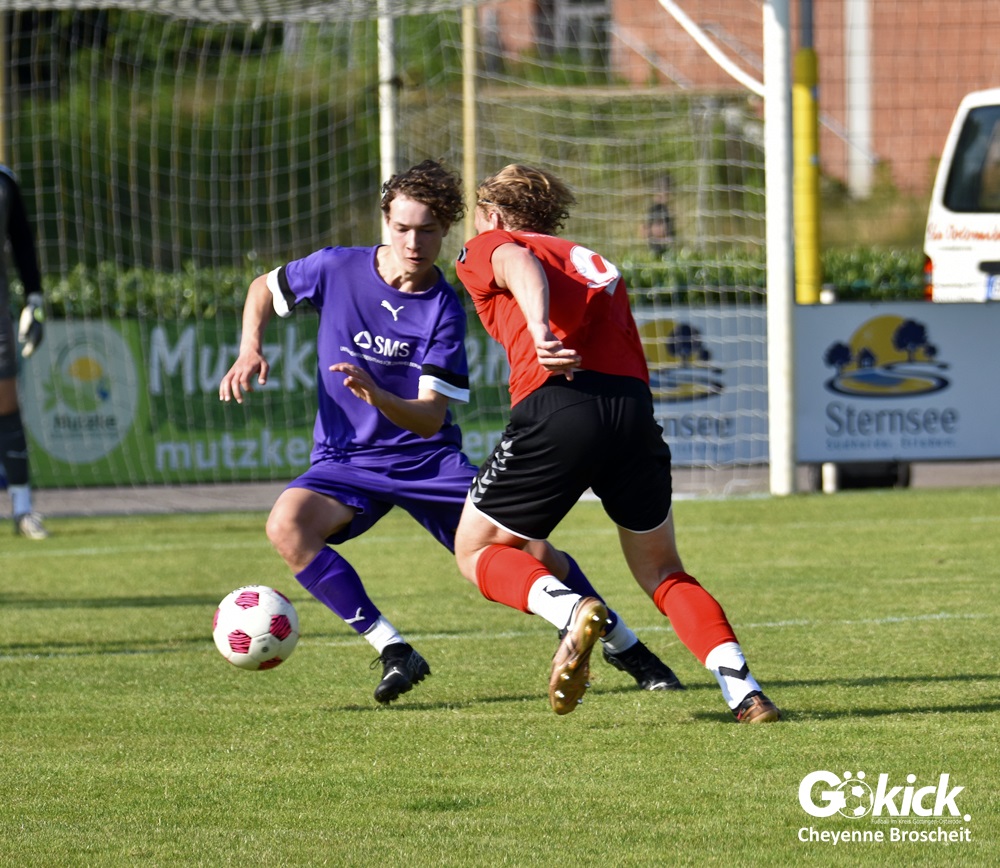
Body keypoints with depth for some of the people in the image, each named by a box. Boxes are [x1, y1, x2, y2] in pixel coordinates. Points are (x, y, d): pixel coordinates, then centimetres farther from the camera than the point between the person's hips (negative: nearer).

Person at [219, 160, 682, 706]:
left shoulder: (445, 310, -11)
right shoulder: (337, 269, -8)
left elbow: (431, 419, -17)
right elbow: (264, 289, 13)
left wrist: (378, 397, -37)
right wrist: (250, 351, -5)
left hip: (429, 458, -1)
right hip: (346, 462, 1)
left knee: (531, 552, -11)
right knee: (287, 524, -32)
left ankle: (626, 647, 15)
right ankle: (393, 650, -24)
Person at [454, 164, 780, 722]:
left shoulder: (487, 248, 17)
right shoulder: (593, 262, 34)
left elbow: (519, 266, -8)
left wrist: (539, 328, -27)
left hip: (557, 406, -5)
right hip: (636, 410, 5)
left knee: (477, 550, 14)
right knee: (662, 571, 20)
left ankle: (572, 610, -15)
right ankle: (744, 691, 0)